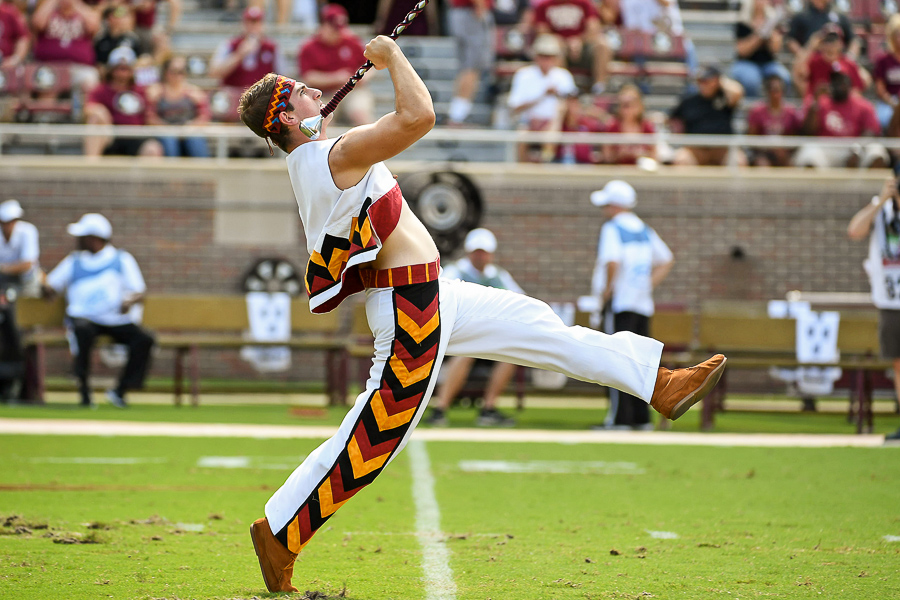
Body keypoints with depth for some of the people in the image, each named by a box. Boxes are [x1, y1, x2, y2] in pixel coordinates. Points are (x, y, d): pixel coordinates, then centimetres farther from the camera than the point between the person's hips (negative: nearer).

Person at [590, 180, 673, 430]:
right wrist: (649, 286, 16)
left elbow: (613, 262, -24)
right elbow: (666, 260, 20)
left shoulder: (612, 229, -9)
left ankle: (620, 418, -11)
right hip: (644, 304, 8)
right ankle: (641, 418, 11)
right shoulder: (644, 230, 14)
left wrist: (607, 289, -12)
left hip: (620, 301, -8)